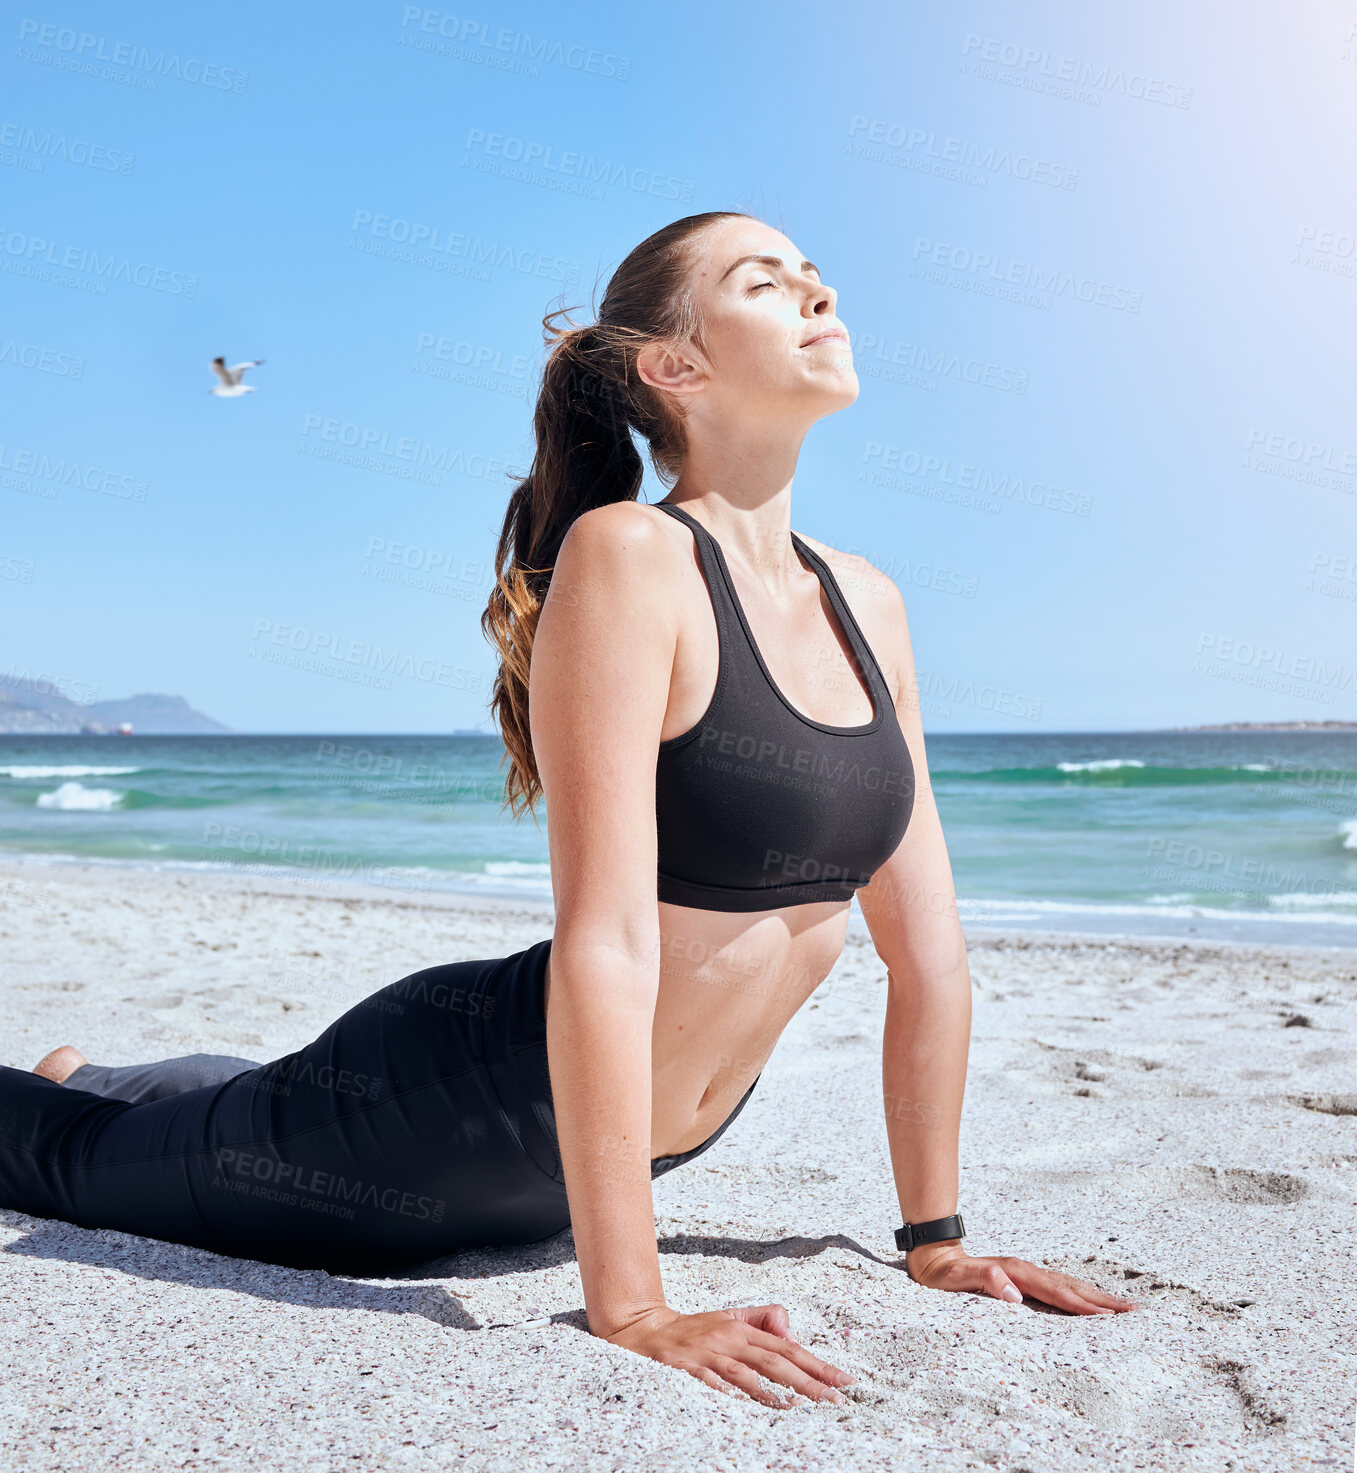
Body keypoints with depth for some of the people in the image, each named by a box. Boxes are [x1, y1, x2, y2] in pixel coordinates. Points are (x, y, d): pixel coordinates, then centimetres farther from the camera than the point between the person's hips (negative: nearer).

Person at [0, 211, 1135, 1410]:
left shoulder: (868, 606, -3)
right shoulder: (628, 557, -24)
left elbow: (928, 949, 1)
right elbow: (606, 942, -30)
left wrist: (934, 1242, 3)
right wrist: (631, 1311, -29)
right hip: (466, 1107, -7)